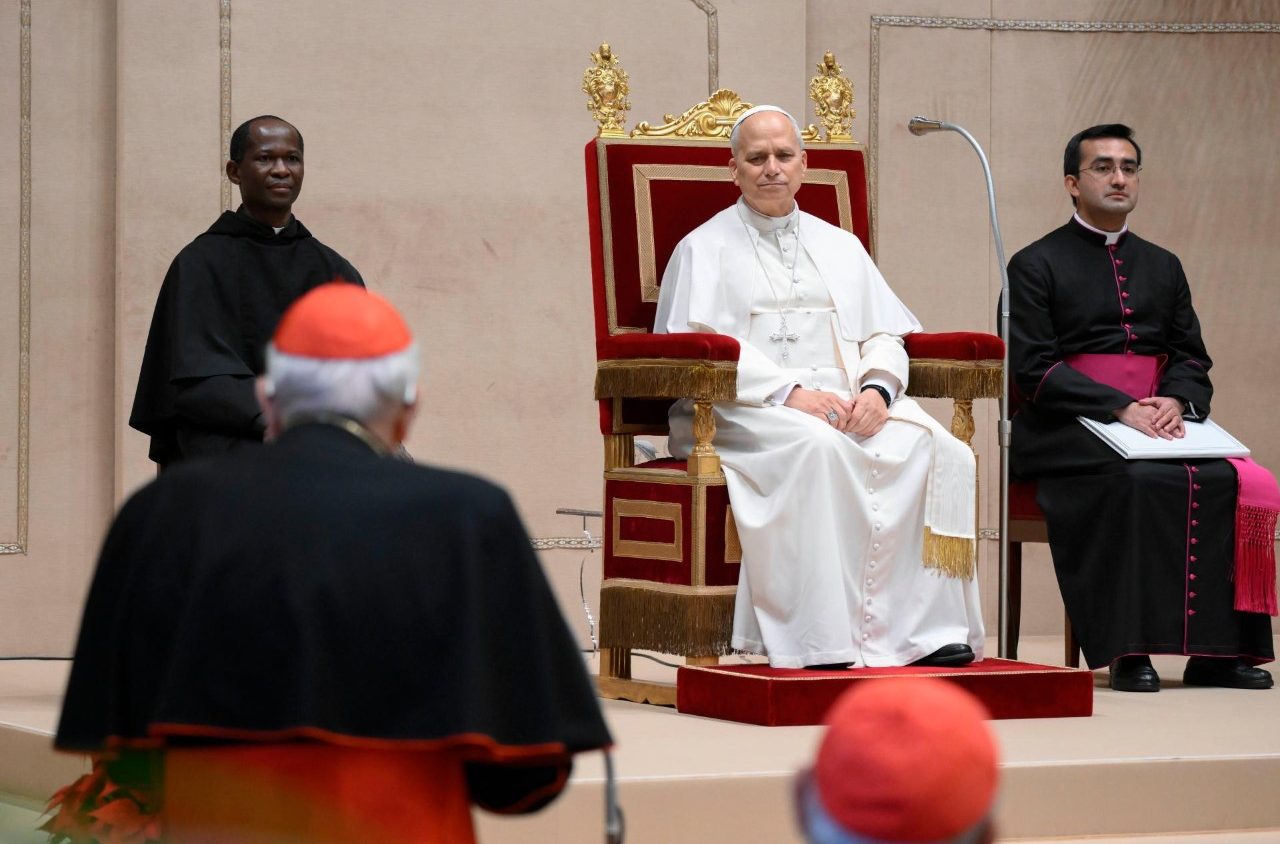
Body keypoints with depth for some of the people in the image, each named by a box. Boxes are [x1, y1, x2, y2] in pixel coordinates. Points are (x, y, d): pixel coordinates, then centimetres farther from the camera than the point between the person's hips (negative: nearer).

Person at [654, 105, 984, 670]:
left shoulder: (840, 247, 25)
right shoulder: (706, 248, 12)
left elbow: (885, 336, 16)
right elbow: (699, 348, -4)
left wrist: (877, 388, -9)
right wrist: (789, 391, -18)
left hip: (849, 401, 4)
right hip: (748, 411, -4)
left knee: (932, 448, -26)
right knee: (818, 448, -38)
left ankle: (925, 627, -28)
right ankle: (822, 639, -39)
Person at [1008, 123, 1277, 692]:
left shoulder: (1162, 267, 23)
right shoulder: (1036, 266, 6)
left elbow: (1192, 359, 17)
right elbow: (1032, 368, -6)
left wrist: (1176, 401, -8)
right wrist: (1122, 408, -17)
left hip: (1156, 424, 5)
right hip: (1065, 431, -5)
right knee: (1139, 480, -36)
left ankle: (1216, 650, -22)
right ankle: (1128, 651, -33)